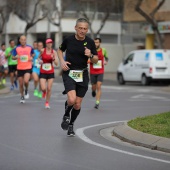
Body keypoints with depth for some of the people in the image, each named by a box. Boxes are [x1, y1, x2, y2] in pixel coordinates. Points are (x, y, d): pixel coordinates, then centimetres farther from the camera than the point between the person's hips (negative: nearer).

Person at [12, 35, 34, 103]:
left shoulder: (30, 48, 0)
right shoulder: (16, 48, -1)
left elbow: (33, 54, 17)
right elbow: (13, 57, 4)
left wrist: (31, 58, -5)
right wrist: (16, 57, -19)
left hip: (28, 68, -1)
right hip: (20, 68, 1)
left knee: (26, 81, -22)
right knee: (21, 84, 6)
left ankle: (26, 90, 9)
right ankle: (22, 96, 25)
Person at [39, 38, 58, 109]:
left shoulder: (54, 52, -3)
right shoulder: (42, 51, -4)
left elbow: (56, 63, -4)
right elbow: (39, 58, 16)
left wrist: (53, 58, -22)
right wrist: (40, 61, -6)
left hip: (51, 72, 1)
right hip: (43, 72, -1)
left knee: (49, 88, 1)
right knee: (43, 88, -11)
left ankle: (47, 103, 17)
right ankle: (44, 92, 27)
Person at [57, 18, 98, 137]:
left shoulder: (90, 42, -3)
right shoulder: (68, 40, -5)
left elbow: (96, 60, 4)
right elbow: (60, 50, 15)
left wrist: (90, 55, -17)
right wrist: (62, 61, -3)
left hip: (82, 75, 2)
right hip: (69, 73, -2)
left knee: (78, 104, 4)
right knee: (71, 99, -22)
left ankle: (71, 125, 29)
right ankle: (66, 116, 11)